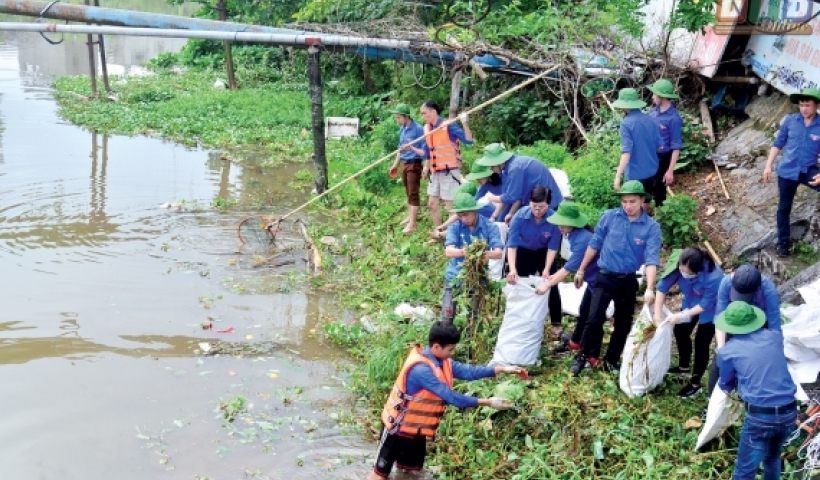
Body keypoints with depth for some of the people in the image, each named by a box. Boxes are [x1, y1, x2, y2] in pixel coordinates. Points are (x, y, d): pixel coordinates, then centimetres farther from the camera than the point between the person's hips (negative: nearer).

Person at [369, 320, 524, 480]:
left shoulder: (441, 360, -5)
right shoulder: (421, 369, -33)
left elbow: (467, 371, -6)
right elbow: (450, 397, -31)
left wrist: (502, 369, -11)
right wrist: (487, 402, -28)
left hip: (416, 428, 9)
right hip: (399, 427, -9)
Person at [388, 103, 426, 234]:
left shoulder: (418, 129, -16)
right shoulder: (402, 129, 10)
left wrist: (410, 147, -31)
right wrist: (395, 164, 19)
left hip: (414, 164, -8)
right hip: (404, 164, 8)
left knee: (413, 194, -7)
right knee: (408, 193, 17)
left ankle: (412, 224, -7)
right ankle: (410, 216, 28)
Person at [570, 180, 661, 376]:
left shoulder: (652, 227, -10)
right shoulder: (609, 217, -7)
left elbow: (652, 259, -16)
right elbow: (594, 245, 3)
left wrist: (650, 289, -28)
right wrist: (581, 271, 8)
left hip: (628, 281, 1)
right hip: (605, 277, -1)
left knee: (623, 324, 10)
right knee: (594, 319, -9)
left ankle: (611, 361, 27)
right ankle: (583, 357, 8)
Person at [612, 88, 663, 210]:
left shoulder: (626, 123, -17)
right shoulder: (650, 120, 1)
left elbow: (626, 152, -23)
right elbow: (659, 146, 6)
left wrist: (618, 175, -23)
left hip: (635, 172, -6)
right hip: (651, 170, 6)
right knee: (645, 202, 20)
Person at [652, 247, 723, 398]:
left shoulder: (713, 277, -42)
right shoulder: (678, 265, -31)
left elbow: (705, 304, -29)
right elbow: (663, 287, -21)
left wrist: (682, 315, -31)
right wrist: (658, 314, -23)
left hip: (711, 308, -6)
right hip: (691, 302, 6)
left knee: (701, 342, -5)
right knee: (680, 331, 16)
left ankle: (695, 384, 11)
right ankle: (683, 367, 42)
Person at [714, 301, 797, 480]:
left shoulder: (727, 351, -3)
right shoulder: (774, 337, 7)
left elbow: (726, 386, 15)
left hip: (760, 416, -5)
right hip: (789, 412, 5)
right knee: (772, 459, 28)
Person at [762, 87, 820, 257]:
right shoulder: (790, 120, -3)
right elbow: (778, 144, 6)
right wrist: (768, 166, 2)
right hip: (787, 171, 2)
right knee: (784, 208, 11)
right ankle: (783, 242, 27)